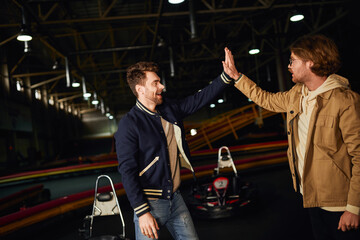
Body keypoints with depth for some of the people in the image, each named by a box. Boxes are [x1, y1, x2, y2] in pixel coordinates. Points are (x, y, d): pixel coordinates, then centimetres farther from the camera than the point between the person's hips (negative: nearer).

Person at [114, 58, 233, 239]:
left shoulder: (170, 109, 5)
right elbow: (127, 170, -17)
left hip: (175, 198, 6)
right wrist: (142, 212, -19)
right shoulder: (129, 124, -14)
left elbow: (200, 98, 11)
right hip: (149, 203, -6)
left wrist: (227, 75, 1)